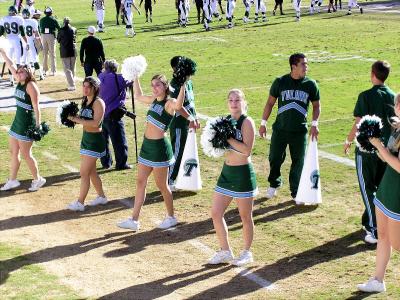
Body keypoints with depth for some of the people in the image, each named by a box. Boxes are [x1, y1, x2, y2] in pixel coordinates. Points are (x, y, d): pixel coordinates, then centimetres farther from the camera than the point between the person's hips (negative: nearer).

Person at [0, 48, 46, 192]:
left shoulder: (31, 86, -17)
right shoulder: (20, 82, 6)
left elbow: (36, 106, -20)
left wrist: (38, 125, -23)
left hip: (27, 124, -9)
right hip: (17, 121, 9)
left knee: (25, 154, -1)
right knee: (13, 152, 13)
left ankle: (37, 179, 14)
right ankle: (12, 181, 23)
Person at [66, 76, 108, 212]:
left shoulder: (98, 102, -16)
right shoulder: (85, 101, 10)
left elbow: (96, 123, -26)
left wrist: (77, 120, -24)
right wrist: (74, 117, -5)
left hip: (94, 140, -9)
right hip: (86, 138, 9)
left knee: (84, 173, -6)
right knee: (91, 171, 18)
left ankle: (80, 203, 1)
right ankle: (101, 197, 32)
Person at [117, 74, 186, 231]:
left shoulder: (169, 103, -16)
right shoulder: (154, 100, 8)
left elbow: (178, 106, -42)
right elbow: (138, 96, 29)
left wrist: (183, 85, -44)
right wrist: (135, 78, 27)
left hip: (160, 147, -9)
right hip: (147, 145, 9)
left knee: (162, 185, 4)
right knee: (140, 182, 9)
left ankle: (171, 217, 23)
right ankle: (134, 220, 14)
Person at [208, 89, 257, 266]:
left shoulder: (247, 122, -14)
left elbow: (247, 150, -23)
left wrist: (228, 138, -23)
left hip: (243, 174, -7)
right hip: (226, 172, 7)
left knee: (245, 217, 7)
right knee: (216, 213, 6)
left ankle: (247, 253, 24)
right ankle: (225, 251, 21)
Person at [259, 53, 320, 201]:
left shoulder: (311, 84, -1)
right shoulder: (280, 82, -3)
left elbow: (316, 106, 9)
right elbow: (270, 102, 6)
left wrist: (314, 124, -3)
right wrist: (263, 123, 4)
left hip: (300, 132, 1)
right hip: (280, 129, 0)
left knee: (299, 162, 4)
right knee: (275, 158, 5)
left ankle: (296, 192, 19)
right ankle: (274, 184, 32)